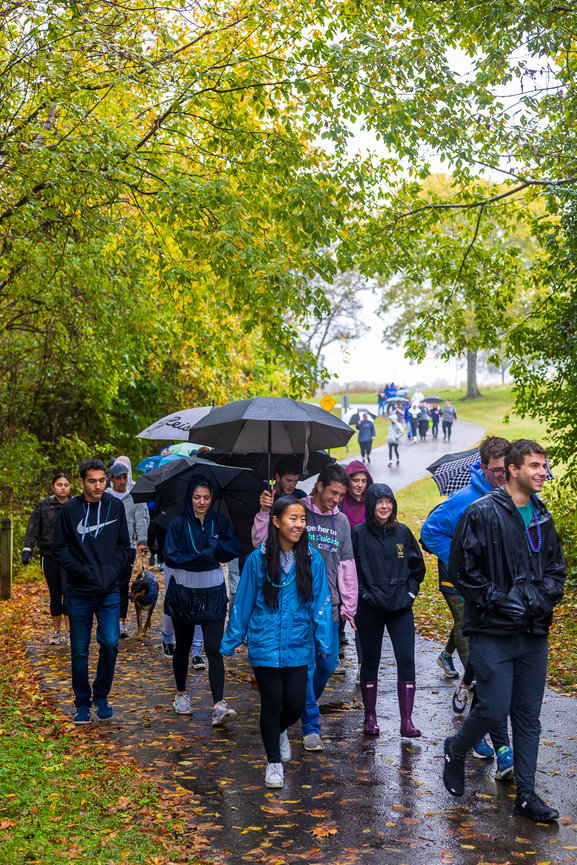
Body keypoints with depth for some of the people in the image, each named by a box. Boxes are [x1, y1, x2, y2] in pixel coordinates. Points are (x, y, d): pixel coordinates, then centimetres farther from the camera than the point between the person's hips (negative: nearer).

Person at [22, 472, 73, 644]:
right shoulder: (43, 506, 3)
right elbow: (32, 530, 1)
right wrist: (27, 550, -9)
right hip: (49, 556, 1)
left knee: (68, 590, -14)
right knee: (55, 594, 8)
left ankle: (69, 632, -6)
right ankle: (56, 632, 20)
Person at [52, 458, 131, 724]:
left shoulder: (115, 507, 4)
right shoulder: (69, 510, -2)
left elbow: (124, 545, 9)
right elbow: (59, 549, -1)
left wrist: (112, 570, -6)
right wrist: (82, 571, -12)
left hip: (109, 592, 1)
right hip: (79, 593, -1)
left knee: (110, 643, -9)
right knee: (80, 651, 5)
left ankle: (102, 697, 12)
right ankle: (82, 703, 22)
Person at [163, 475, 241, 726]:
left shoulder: (219, 522, 3)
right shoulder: (178, 524, -4)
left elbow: (235, 549, -2)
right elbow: (171, 557, -12)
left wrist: (215, 546, -19)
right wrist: (204, 556, -18)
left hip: (213, 594, 1)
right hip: (183, 593, 0)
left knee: (214, 649, -9)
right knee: (182, 646, 13)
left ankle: (219, 706, -13)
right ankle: (181, 695, 34)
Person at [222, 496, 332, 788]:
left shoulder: (312, 560, -3)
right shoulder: (258, 559, -7)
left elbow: (320, 603, 3)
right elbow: (243, 603, 1)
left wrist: (324, 643, 1)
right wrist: (230, 642, 6)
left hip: (298, 646, 2)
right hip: (265, 646, -1)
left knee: (296, 704, 5)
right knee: (272, 704, 4)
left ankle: (280, 731, 41)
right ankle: (273, 762, 26)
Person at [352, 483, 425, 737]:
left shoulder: (402, 532, 6)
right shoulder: (359, 533, -2)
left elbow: (417, 566, 15)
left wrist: (410, 591, 6)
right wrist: (361, 593, -6)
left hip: (400, 605, 2)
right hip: (369, 607, -2)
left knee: (406, 659, -5)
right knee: (370, 660, 6)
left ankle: (407, 720, 1)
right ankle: (370, 717, 19)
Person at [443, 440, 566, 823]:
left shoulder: (542, 517, 10)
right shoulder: (482, 513, -9)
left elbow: (557, 568, 16)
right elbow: (463, 570, -9)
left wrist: (540, 598, -3)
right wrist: (498, 600, -17)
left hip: (534, 632, 6)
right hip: (493, 632, -6)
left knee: (529, 716, 9)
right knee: (494, 709, -5)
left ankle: (527, 794, 19)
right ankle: (456, 751, 24)